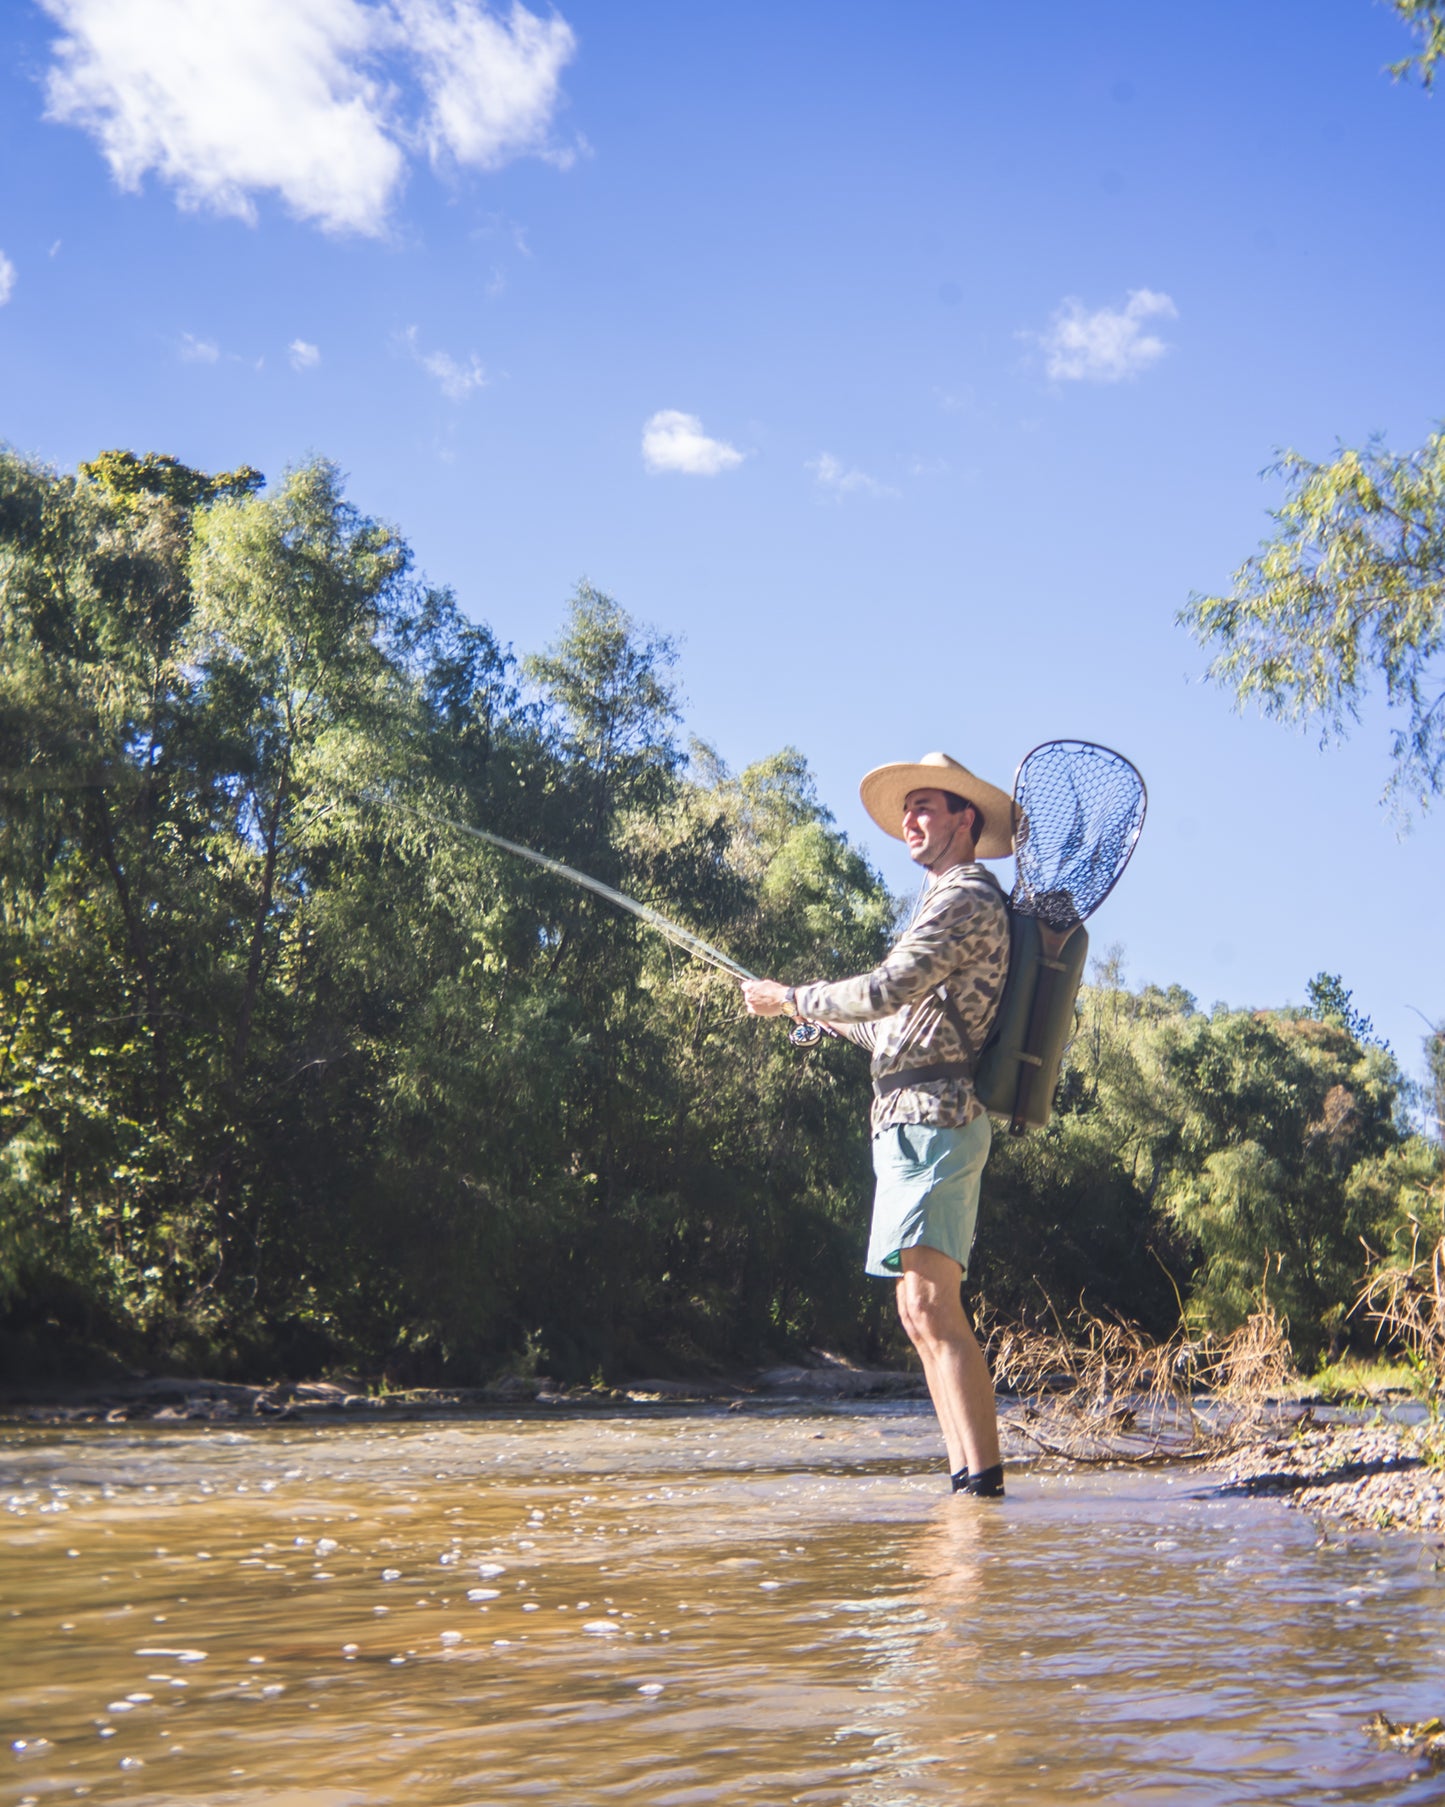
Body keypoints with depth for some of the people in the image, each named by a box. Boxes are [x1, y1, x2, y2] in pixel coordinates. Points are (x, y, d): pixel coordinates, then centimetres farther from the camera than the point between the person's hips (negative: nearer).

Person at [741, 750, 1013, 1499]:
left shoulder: (967, 897, -7)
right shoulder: (951, 902, 25)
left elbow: (888, 989, -18)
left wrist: (791, 999, -4)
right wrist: (825, 1015, 37)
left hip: (931, 1120, -11)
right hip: (919, 1121, 11)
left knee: (931, 1303, -18)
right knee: (923, 1311, 10)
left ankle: (983, 1477, -22)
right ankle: (967, 1475, 11)